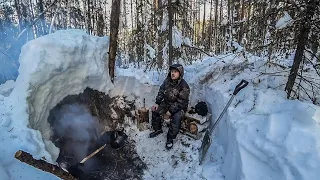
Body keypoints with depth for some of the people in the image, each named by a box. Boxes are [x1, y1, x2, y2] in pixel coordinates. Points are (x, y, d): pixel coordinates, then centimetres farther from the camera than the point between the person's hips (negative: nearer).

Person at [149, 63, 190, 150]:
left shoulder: (184, 86, -26)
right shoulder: (167, 80, -8)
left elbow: (181, 102, -23)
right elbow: (161, 92, 4)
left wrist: (171, 111, -25)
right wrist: (157, 103, -6)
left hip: (180, 107, -6)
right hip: (167, 102, 6)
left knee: (176, 118, -29)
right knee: (155, 111, -8)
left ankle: (170, 139, -8)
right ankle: (158, 129, 15)